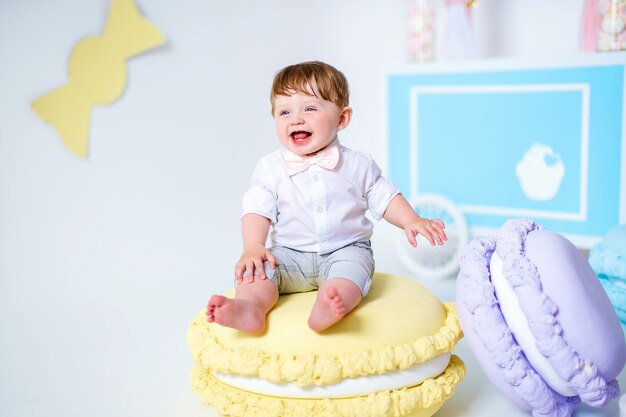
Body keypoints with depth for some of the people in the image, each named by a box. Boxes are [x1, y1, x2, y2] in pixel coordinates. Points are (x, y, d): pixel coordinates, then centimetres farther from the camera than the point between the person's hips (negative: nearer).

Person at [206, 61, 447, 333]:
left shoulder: (358, 164, 3)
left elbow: (385, 198, 10)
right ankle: (250, 306, -48)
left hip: (345, 249, -2)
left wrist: (411, 221, -6)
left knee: (353, 264, -33)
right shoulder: (270, 167, 2)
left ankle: (329, 306, -60)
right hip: (290, 254, 2)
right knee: (259, 266, -23)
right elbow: (257, 210, -3)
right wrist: (253, 246, -19)